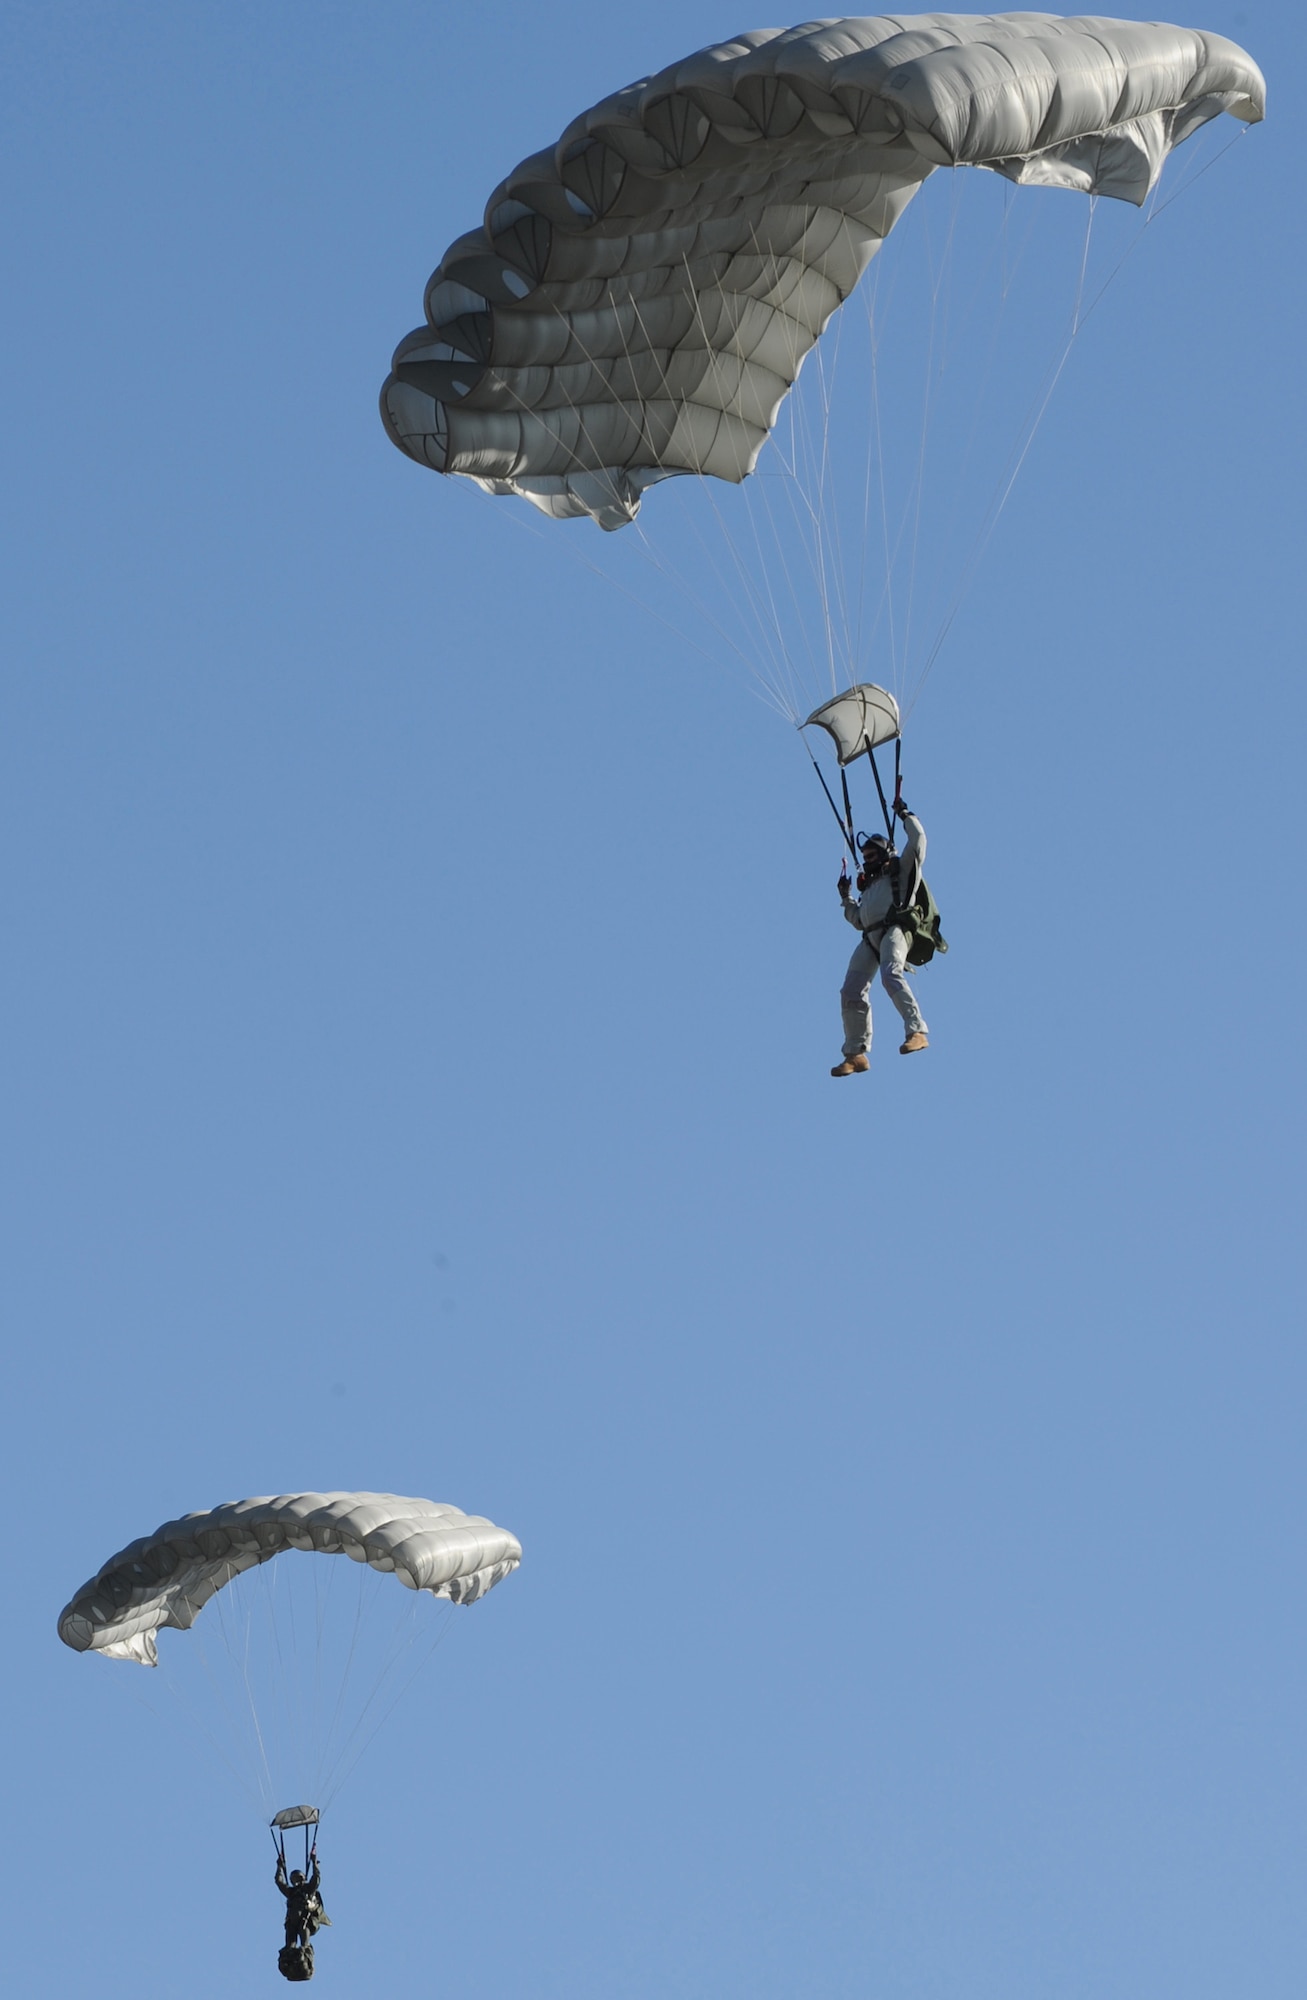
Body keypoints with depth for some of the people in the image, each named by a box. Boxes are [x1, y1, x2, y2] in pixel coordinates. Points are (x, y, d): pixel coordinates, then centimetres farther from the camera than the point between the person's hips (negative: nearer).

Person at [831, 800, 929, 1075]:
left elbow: (917, 838, 4)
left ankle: (916, 1031, -37)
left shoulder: (902, 868, 16)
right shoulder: (869, 885, 34)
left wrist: (905, 814, 13)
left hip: (894, 928, -7)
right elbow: (859, 920, 33)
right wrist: (846, 898, 23)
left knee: (891, 975, -33)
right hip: (871, 937, 7)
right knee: (851, 991, -5)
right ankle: (855, 1054, -2)